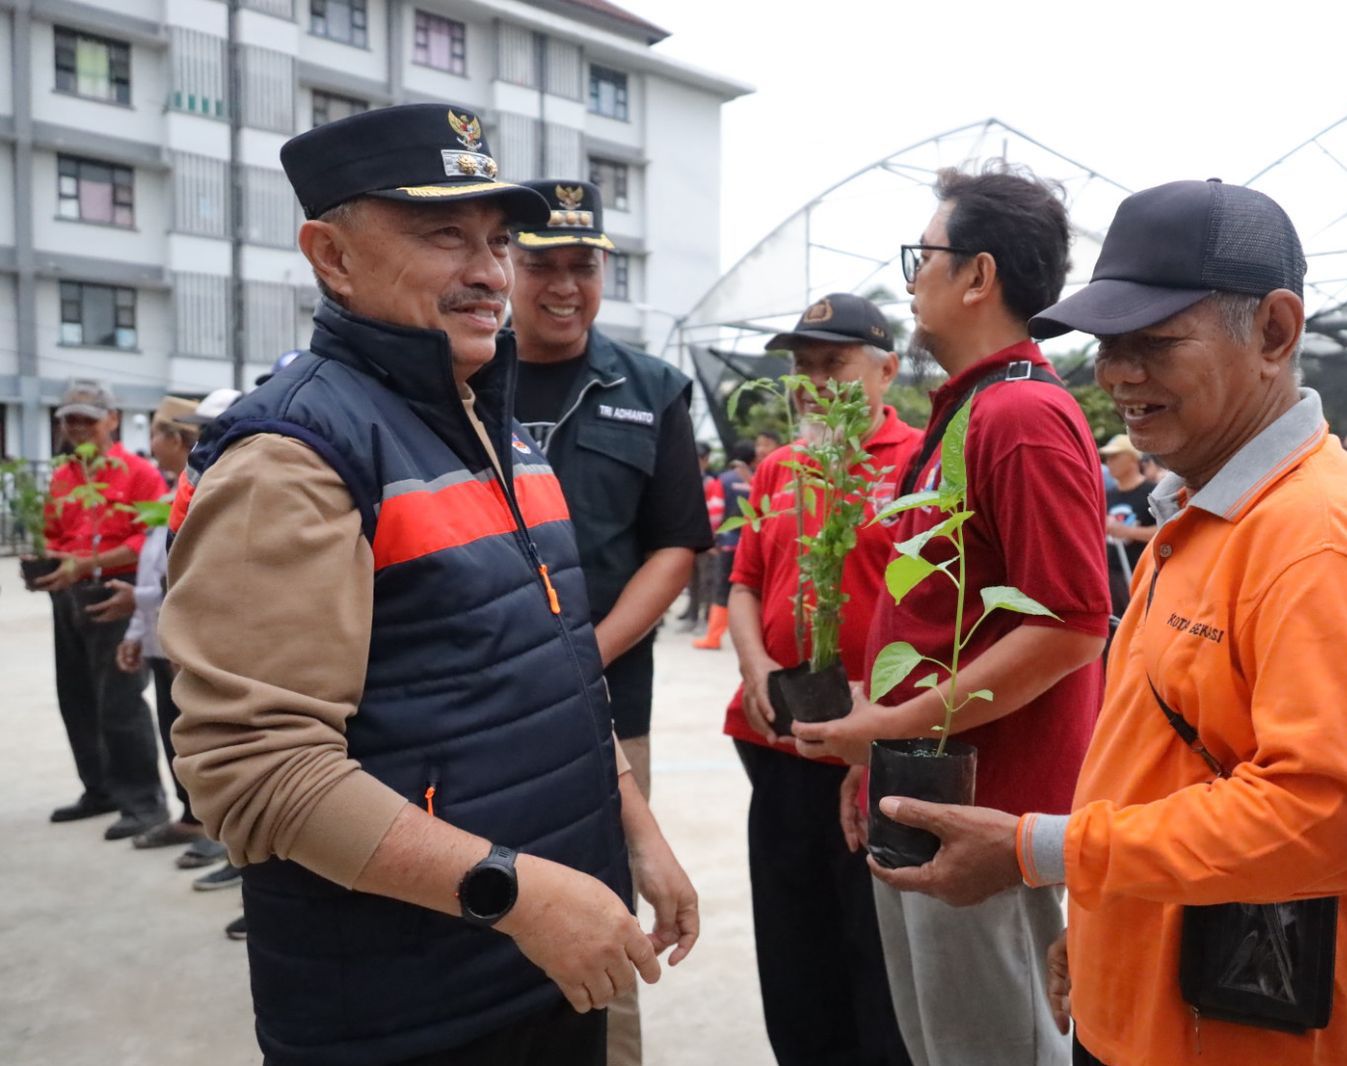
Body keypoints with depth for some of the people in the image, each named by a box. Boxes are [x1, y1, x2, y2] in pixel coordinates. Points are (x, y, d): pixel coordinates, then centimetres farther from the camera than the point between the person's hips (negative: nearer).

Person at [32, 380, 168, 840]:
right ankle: (101, 789, 28)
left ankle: (144, 801, 1)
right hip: (68, 599, 8)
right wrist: (48, 562, -1)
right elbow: (55, 537, 22)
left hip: (115, 596, -8)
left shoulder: (139, 473, -7)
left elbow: (153, 539, -14)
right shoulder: (60, 478, 14)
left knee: (120, 703, -8)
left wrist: (86, 564, -19)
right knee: (77, 700, 14)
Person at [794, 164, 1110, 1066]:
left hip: (980, 811, -9)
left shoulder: (1025, 416, -18)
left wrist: (896, 726, -19)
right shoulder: (965, 410, 12)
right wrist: (877, 745, 18)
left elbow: (1068, 629, -23)